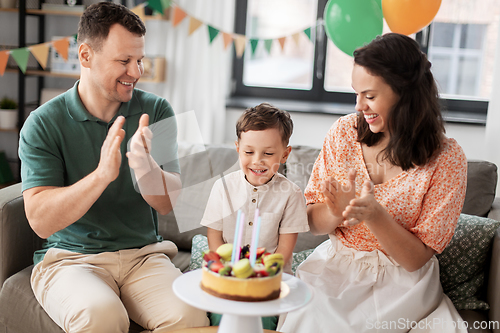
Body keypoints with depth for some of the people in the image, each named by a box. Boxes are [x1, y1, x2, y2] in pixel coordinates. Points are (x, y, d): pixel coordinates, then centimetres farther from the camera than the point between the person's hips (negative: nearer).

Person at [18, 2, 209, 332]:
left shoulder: (155, 111, 2)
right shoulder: (43, 123, -5)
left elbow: (171, 203, -5)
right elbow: (40, 221, -14)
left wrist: (147, 170, -28)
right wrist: (102, 175, -30)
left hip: (144, 254, 2)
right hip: (71, 257, -2)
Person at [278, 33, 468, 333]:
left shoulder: (447, 159, -10)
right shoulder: (346, 132, -2)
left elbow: (417, 258, -10)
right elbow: (311, 220, 2)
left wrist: (374, 214, -27)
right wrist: (337, 212, -21)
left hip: (401, 280, -2)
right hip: (335, 266, 3)